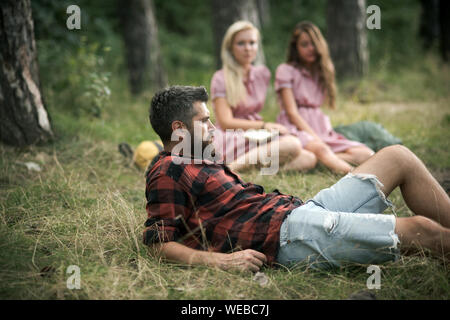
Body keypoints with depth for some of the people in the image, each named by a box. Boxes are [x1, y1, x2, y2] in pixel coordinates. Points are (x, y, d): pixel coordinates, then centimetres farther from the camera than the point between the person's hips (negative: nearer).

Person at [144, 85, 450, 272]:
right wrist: (223, 260, -27)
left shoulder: (198, 164, 23)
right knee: (419, 229, -14)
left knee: (398, 157, 10)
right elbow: (161, 244, -15)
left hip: (302, 210, 11)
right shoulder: (167, 173, -6)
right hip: (290, 233, -11)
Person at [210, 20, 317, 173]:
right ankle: (231, 168, -31)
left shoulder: (263, 74, 14)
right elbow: (226, 122, -12)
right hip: (230, 141, -7)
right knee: (292, 144, -28)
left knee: (309, 159, -17)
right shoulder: (220, 79, -4)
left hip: (256, 137, 7)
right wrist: (264, 125, -16)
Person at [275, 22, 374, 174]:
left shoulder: (322, 71, 19)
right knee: (319, 149, -40)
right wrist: (316, 138, -18)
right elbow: (291, 112, -8)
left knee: (366, 154, -17)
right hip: (296, 128, -6)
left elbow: (316, 109, 16)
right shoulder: (285, 70, 1)